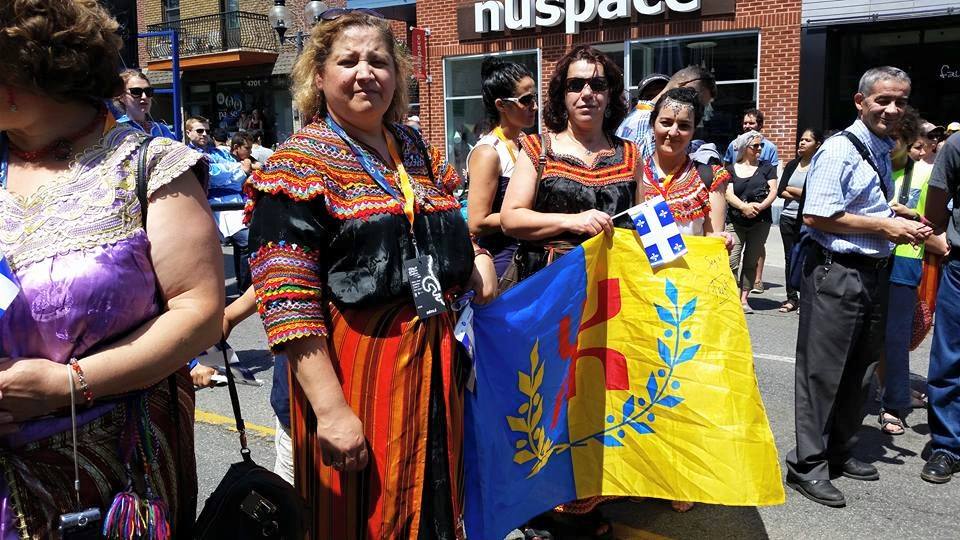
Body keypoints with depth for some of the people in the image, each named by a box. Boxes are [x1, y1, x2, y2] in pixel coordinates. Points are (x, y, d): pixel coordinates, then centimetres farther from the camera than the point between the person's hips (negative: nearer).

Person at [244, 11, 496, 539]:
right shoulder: (301, 163, -10)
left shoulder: (417, 149, 9)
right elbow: (287, 301, -17)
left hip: (434, 355, 6)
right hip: (350, 365, -6)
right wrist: (331, 409, -22)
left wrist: (476, 257, 1)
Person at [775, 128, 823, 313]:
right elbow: (780, 191, 5)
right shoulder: (792, 165, 13)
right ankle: (792, 298, 14)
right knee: (790, 257, 8)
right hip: (788, 218, 5)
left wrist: (791, 189, -6)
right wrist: (802, 196, -8)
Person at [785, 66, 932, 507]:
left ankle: (840, 451, 32)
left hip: (873, 272, 9)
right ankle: (807, 465, 7)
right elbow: (816, 216, -21)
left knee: (860, 368, 17)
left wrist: (905, 226, 10)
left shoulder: (883, 153, 16)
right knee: (823, 370, -3)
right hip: (836, 272, -9)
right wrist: (885, 227, -16)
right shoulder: (840, 150, -13)